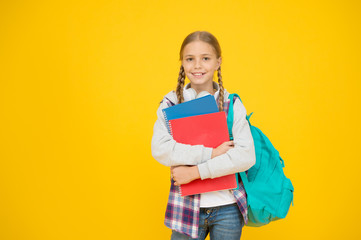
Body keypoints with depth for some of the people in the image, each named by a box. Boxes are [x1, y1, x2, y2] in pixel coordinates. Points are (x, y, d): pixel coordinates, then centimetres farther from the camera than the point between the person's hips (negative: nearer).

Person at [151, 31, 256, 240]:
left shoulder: (232, 105, -3)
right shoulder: (170, 103, -1)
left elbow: (246, 156, -13)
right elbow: (160, 149, -14)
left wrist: (195, 171, -17)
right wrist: (210, 153, -20)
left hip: (227, 208, 0)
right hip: (187, 207, 0)